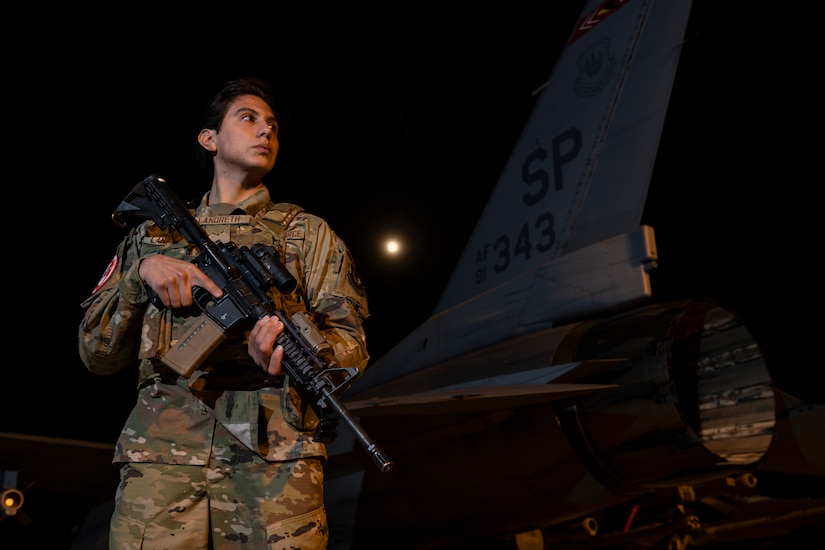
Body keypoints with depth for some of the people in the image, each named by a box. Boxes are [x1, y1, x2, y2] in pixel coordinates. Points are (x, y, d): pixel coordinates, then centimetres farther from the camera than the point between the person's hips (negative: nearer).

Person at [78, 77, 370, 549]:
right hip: (161, 456, 1)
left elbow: (351, 341, 6)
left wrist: (297, 352, -16)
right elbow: (97, 354, 14)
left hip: (276, 456, -1)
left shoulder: (308, 232, 15)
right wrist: (140, 273, -2)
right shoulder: (154, 231, 19)